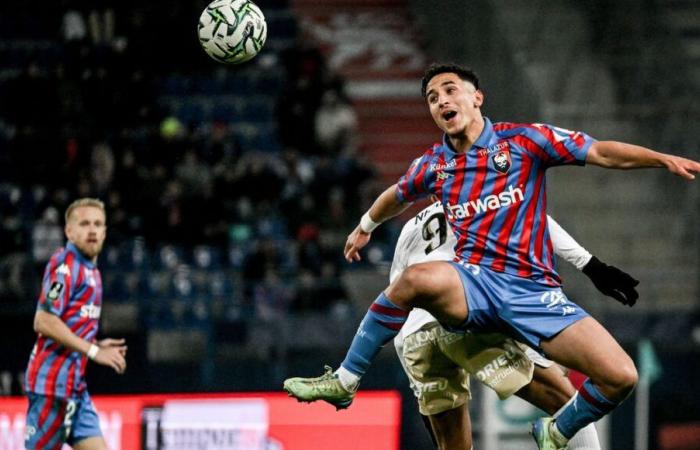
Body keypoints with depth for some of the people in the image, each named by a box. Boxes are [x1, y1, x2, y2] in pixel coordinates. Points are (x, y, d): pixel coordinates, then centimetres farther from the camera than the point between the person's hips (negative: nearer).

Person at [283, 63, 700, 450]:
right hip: (471, 282, 1)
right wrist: (367, 225, 52)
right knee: (418, 278, -37)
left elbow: (603, 152, -4)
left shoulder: (522, 140, 1)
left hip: (533, 290, -1)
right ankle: (343, 383, -19)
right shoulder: (433, 165, 12)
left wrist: (663, 158, -18)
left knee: (621, 377, -19)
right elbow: (397, 196, 36)